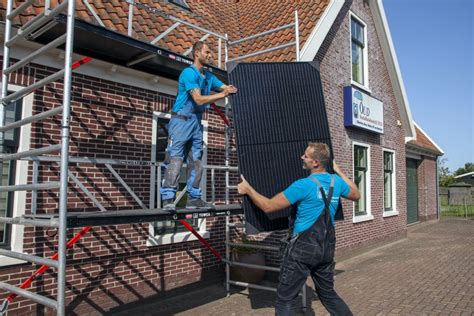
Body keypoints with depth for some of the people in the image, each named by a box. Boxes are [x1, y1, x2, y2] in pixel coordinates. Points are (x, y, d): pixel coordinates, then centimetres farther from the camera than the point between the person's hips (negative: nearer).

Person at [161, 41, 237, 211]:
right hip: (182, 120, -8)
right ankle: (168, 199, -9)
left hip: (196, 121, 8)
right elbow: (199, 100, -18)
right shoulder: (189, 73, -10)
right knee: (175, 159, -10)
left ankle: (193, 198, 13)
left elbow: (227, 88, 15)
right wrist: (222, 95, -17)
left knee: (196, 161, 7)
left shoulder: (208, 76, 16)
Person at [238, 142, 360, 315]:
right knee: (328, 294, 23)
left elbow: (268, 206, -17)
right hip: (327, 248, 7)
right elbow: (356, 195, 24)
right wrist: (339, 171, 30)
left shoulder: (303, 185, -18)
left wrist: (247, 189, -4)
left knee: (285, 299, 4)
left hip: (303, 248, -6)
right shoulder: (336, 181, 1)